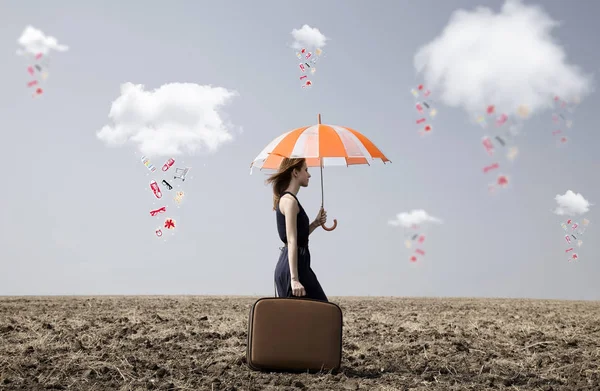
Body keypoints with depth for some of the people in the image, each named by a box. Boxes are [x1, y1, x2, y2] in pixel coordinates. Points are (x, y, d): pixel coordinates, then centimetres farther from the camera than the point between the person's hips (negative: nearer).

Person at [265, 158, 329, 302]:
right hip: (294, 266, -10)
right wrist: (294, 279, -26)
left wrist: (316, 223, 11)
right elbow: (292, 241, -21)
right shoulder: (290, 200, -12)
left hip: (285, 264, 10)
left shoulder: (285, 199, 17)